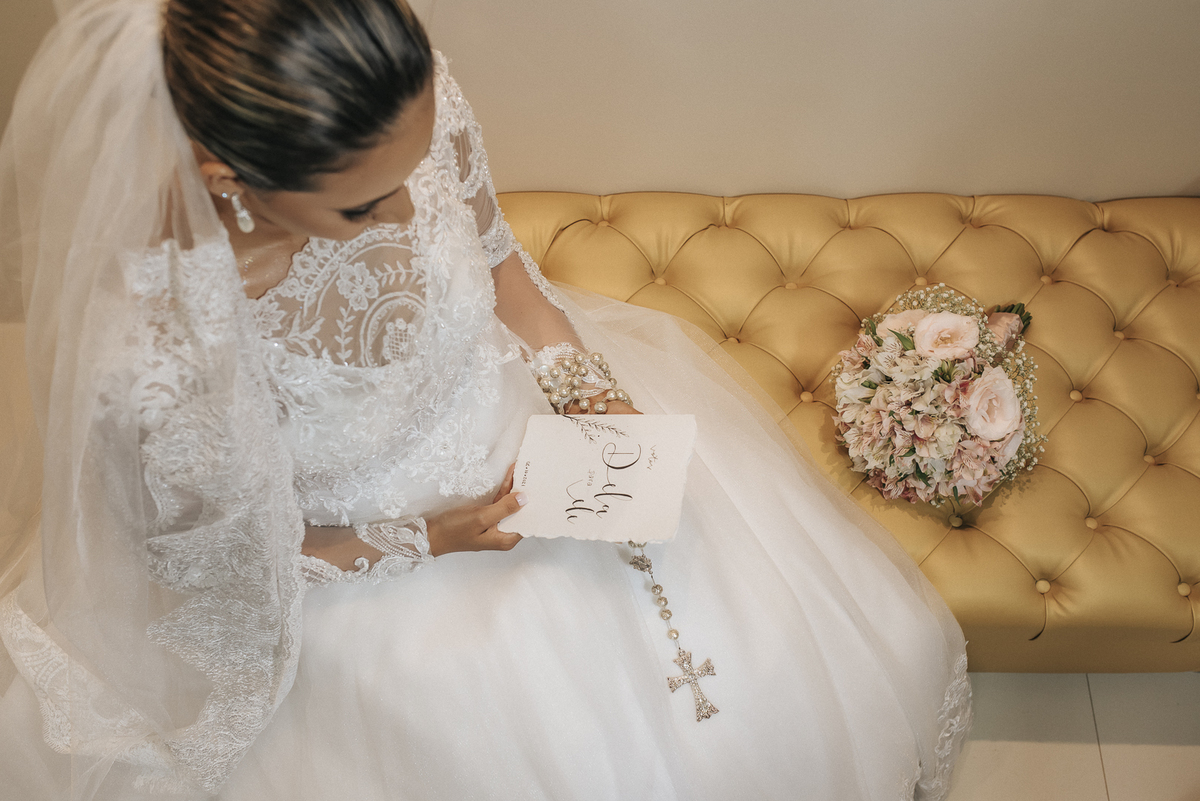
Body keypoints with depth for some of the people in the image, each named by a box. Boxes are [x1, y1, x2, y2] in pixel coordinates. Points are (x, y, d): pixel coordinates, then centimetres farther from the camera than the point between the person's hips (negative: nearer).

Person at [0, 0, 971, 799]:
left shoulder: (411, 107, -24)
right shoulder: (145, 352, -35)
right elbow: (213, 564, -15)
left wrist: (589, 388, -13)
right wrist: (431, 540, -18)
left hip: (509, 404, 4)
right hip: (367, 571, -3)